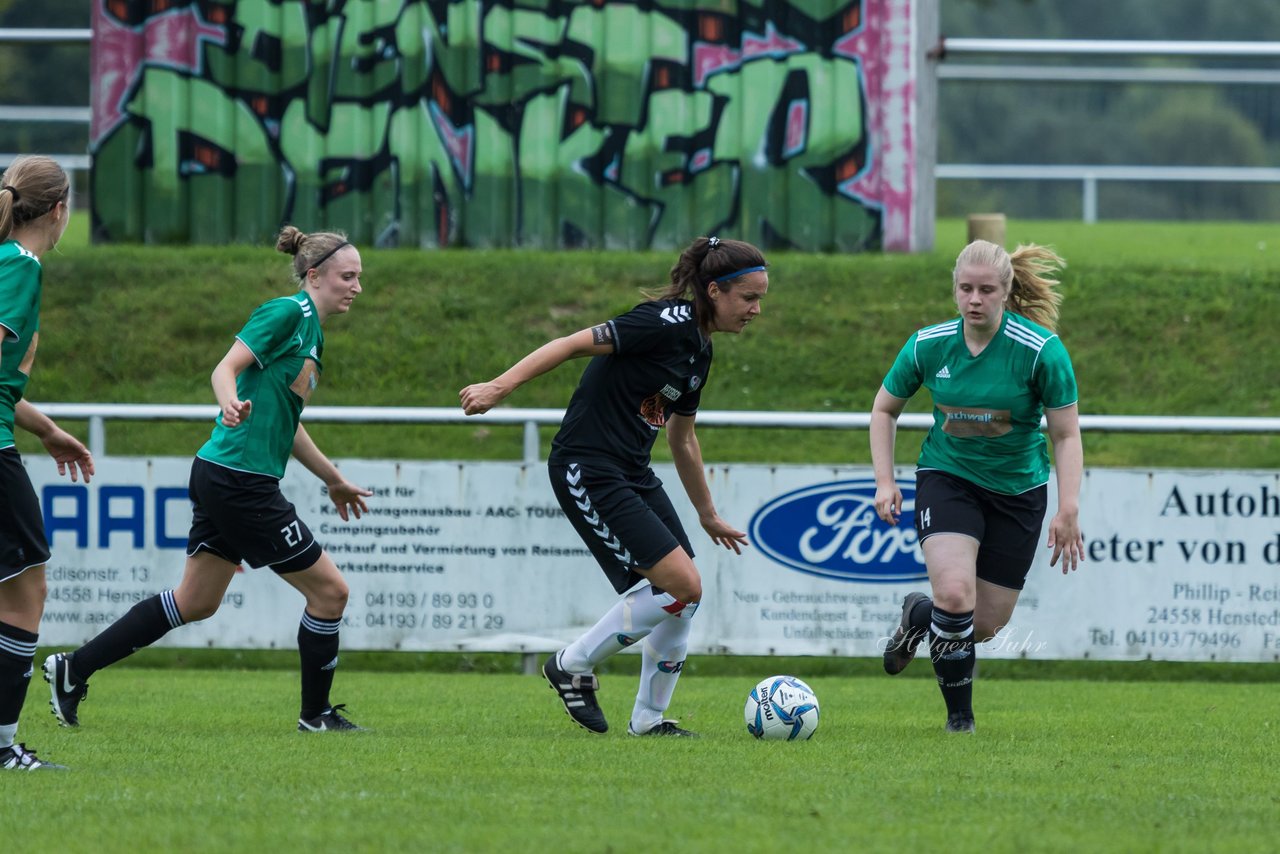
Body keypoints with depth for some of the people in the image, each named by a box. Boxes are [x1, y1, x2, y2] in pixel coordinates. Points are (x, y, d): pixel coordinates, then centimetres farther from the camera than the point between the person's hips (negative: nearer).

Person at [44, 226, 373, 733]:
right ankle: (316, 714, 11)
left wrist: (334, 480, 34)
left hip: (221, 479, 10)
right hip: (239, 478, -10)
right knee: (329, 590, -2)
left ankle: (73, 670, 17)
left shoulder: (311, 331, 18)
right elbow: (225, 369, -19)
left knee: (195, 602, 15)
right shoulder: (287, 314, -10)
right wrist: (232, 404, -40)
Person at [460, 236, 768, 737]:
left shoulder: (699, 349, 13)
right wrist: (500, 387, -26)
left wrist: (708, 515, 35)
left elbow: (682, 439, 26)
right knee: (682, 584, -15)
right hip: (588, 472, -10)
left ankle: (648, 719, 18)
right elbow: (575, 344, -19)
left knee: (683, 599, 6)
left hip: (632, 475, 10)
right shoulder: (668, 321, -16)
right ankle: (574, 665, 1)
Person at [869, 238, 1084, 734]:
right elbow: (885, 409, 6)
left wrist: (1068, 510, -20)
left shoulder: (1042, 350, -18)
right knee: (955, 595, -24)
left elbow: (1066, 434, -11)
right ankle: (959, 712, 0)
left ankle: (920, 613, 39)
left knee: (986, 625, 4)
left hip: (1017, 489, 0)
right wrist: (885, 482, -4)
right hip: (947, 476, 0)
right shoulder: (928, 345, -11)